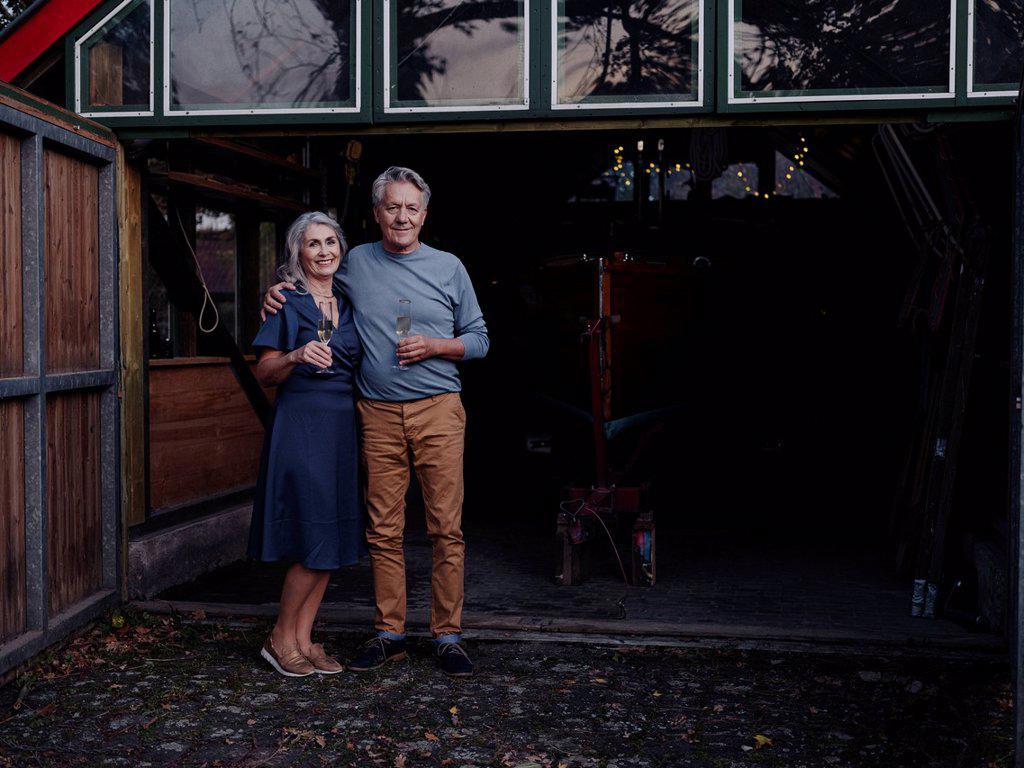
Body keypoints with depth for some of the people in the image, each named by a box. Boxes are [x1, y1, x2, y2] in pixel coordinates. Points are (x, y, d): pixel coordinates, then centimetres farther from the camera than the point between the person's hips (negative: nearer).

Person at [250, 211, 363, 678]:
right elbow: (264, 374, -6)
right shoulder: (287, 301, -3)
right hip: (300, 423, -6)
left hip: (342, 425, 6)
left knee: (334, 539, 6)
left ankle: (303, 640, 15)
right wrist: (297, 356, -23)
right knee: (316, 538, -9)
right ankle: (281, 639, 8)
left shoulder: (347, 303, 15)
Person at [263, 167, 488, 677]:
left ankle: (448, 636, 7)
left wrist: (434, 346, -8)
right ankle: (389, 634, 15)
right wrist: (279, 293, 8)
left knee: (446, 529, -2)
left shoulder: (448, 267, 7)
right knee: (383, 531, 4)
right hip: (378, 415, 2)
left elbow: (478, 340, 10)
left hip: (437, 410, -1)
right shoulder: (355, 263, 10)